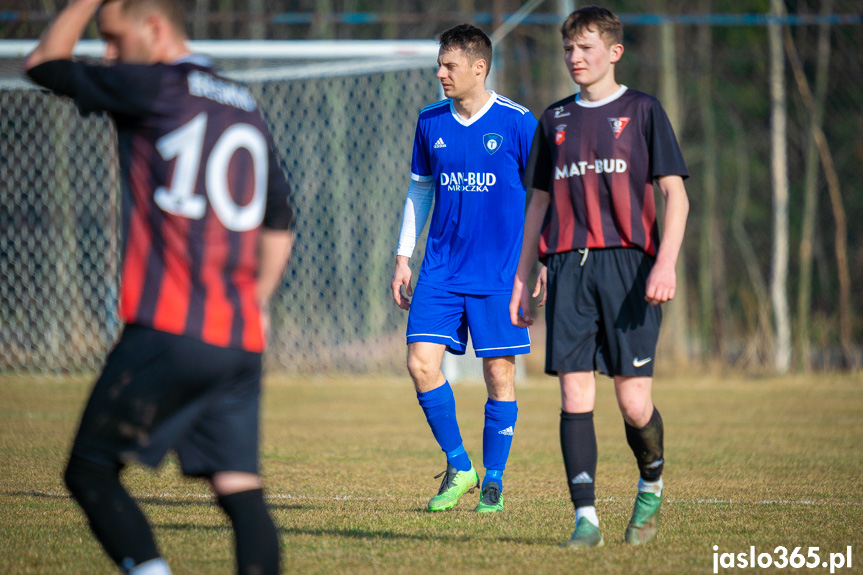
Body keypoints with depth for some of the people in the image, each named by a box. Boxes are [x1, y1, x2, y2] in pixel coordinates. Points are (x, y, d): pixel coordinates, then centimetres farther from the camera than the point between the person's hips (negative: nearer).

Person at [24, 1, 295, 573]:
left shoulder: (155, 89, -4)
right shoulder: (246, 108, 18)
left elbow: (43, 65, 7)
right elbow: (280, 222, 27)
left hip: (168, 333, -7)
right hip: (242, 342, 7)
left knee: (90, 471, 2)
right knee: (241, 491, 2)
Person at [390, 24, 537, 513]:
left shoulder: (517, 123, -6)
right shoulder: (430, 123, 6)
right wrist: (404, 258, 13)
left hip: (500, 271, -4)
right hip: (442, 267, 4)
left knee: (499, 371, -1)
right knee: (421, 361, -8)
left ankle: (494, 479, 14)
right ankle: (458, 467, 8)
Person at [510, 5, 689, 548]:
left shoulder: (642, 111, 5)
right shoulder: (555, 119, 16)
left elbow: (676, 195, -1)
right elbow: (540, 202, 22)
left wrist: (666, 263, -15)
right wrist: (521, 279, 17)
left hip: (628, 264, -3)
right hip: (569, 267, 3)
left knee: (634, 402, -6)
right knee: (575, 396, -7)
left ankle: (652, 485, 23)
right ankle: (586, 517, -6)